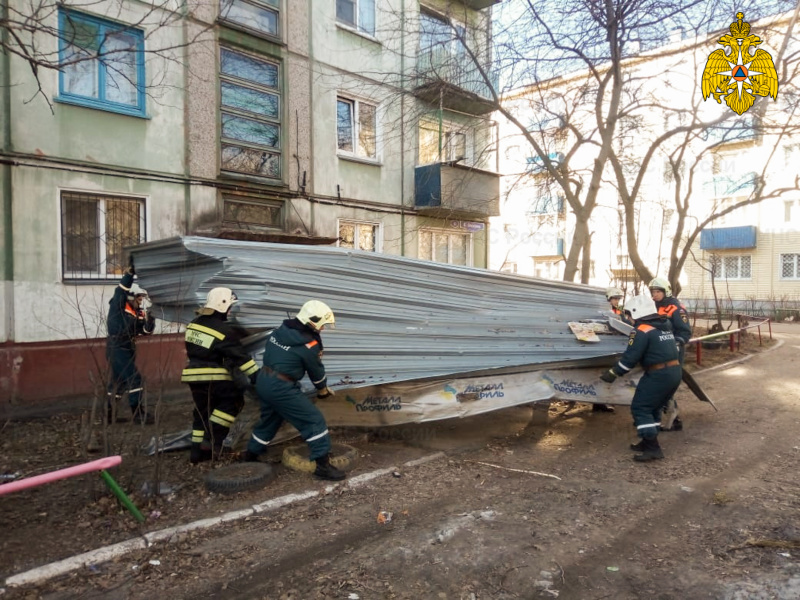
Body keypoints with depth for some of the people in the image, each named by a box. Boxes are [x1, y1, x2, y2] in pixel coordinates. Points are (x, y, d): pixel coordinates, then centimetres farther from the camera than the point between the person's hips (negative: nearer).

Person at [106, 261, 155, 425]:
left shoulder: (139, 313, 12)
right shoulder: (118, 306, -7)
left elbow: (146, 331, 5)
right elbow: (121, 290, -23)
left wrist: (150, 320, -13)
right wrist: (130, 272, -30)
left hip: (127, 349, 9)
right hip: (117, 348, -9)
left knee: (119, 382, 16)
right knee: (134, 379, -12)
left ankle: (108, 413, 27)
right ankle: (139, 414, -9)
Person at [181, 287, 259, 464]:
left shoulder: (194, 324, 8)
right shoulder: (223, 330, -15)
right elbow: (240, 356, -14)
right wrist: (256, 375, -9)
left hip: (193, 375, 8)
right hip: (212, 377, -7)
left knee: (202, 411, 16)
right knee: (233, 401, 8)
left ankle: (197, 453, 19)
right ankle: (213, 439, 0)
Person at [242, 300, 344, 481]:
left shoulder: (280, 331, 6)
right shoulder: (309, 344, -13)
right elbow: (316, 371, 1)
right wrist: (323, 389, 19)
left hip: (263, 381, 8)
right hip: (281, 388, -8)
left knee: (269, 419, 28)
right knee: (314, 420, -3)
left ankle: (251, 454, 45)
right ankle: (322, 464, -4)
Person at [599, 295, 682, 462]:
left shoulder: (642, 330, -13)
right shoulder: (665, 326, 14)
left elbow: (630, 357, -15)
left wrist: (613, 373, -7)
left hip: (659, 375, -9)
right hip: (675, 372, 9)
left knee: (640, 408, -1)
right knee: (654, 408, 20)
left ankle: (653, 449, -4)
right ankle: (649, 442, 24)